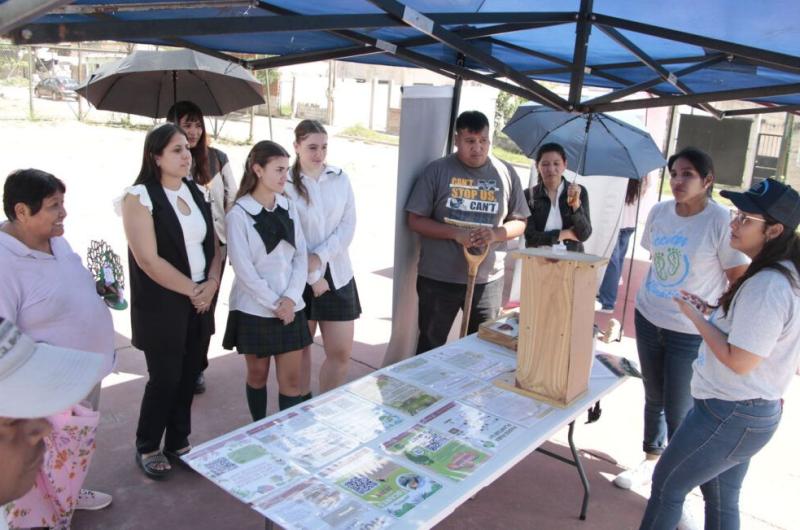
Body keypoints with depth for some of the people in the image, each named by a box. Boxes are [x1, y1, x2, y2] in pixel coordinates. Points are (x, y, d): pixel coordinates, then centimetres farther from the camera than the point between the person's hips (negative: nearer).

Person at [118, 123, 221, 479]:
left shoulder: (196, 192, 8)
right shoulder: (139, 197, -12)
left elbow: (214, 244, 10)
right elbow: (149, 261, -18)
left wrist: (212, 283, -7)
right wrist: (192, 290, -13)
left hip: (202, 300, 6)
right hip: (161, 305, -6)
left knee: (189, 375, 13)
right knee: (165, 378, 3)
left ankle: (179, 442, 31)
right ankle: (147, 448, 26)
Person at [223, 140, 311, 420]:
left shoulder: (289, 207, 4)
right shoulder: (239, 214, -10)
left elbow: (301, 256, 2)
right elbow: (243, 268, -13)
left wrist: (290, 298, -10)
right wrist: (274, 303, -14)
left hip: (290, 307, 4)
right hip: (255, 309, -3)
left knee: (291, 379, 5)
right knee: (258, 375, 13)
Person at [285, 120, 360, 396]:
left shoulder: (341, 179, 5)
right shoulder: (285, 183, -6)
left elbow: (348, 226, -1)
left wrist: (320, 256, -14)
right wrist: (312, 276, -10)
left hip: (337, 273, 3)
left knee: (341, 352, 1)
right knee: (300, 347, 13)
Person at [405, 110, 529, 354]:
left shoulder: (506, 173, 2)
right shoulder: (437, 170, -5)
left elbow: (519, 222, 7)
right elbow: (416, 221, -6)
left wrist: (496, 234, -15)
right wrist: (455, 233, -20)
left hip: (488, 279, 2)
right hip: (438, 278, -2)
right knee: (430, 347, 12)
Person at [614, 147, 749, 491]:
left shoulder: (721, 221, -15)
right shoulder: (659, 212, 0)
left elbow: (740, 279, -10)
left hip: (691, 333, -5)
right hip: (648, 319, 5)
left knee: (678, 412, 3)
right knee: (654, 398, 19)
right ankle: (651, 460, 39)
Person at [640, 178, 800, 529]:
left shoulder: (767, 287, -27)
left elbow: (738, 361, -26)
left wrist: (695, 317, -16)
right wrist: (712, 313, 5)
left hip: (729, 416, -10)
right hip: (753, 411, 10)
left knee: (667, 484, 8)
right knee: (722, 501, 23)